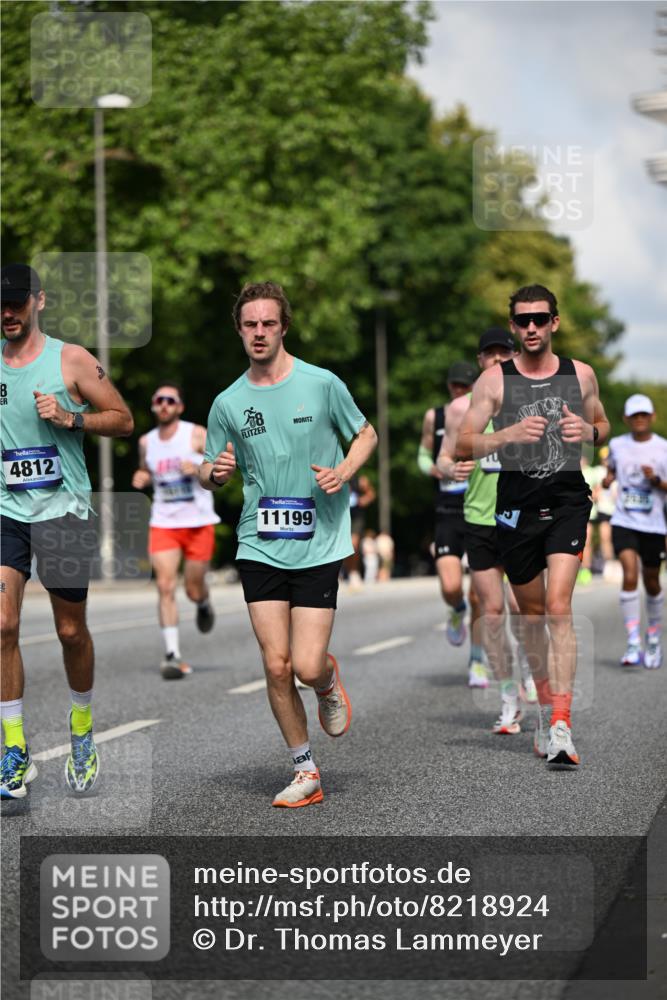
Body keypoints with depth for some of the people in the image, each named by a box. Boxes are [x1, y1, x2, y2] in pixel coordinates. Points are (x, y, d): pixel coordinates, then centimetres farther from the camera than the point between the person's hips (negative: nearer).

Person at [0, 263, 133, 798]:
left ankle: (82, 728, 31)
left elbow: (123, 419, 0)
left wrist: (70, 417, -14)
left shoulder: (71, 360, -2)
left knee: (71, 631, 6)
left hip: (64, 511, -2)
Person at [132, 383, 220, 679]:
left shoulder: (197, 435, -4)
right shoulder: (146, 442, 8)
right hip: (163, 523, 2)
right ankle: (172, 655, -13)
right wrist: (141, 478, 2)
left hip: (198, 522, -2)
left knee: (194, 590, 5)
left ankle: (204, 604, 45)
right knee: (165, 586, -13)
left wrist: (198, 469, -23)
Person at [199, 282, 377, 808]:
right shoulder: (227, 403, 4)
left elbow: (366, 434, 10)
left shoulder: (321, 384, -3)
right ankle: (306, 771, 14)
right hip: (259, 546, 2)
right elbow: (208, 474, 14)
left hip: (319, 546, -2)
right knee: (277, 667, -2)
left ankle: (329, 680, 28)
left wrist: (345, 471, -10)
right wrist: (216, 472, -11)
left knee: (307, 667, -10)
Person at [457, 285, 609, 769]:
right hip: (516, 504, 1)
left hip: (568, 498, -1)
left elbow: (603, 425, 20)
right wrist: (510, 434, -20)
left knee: (559, 607, -16)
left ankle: (561, 729, -20)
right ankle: (546, 702, 34)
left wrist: (588, 430, -4)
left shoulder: (581, 374, 5)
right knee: (532, 612, 12)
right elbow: (464, 445, -2)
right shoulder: (494, 380, 0)